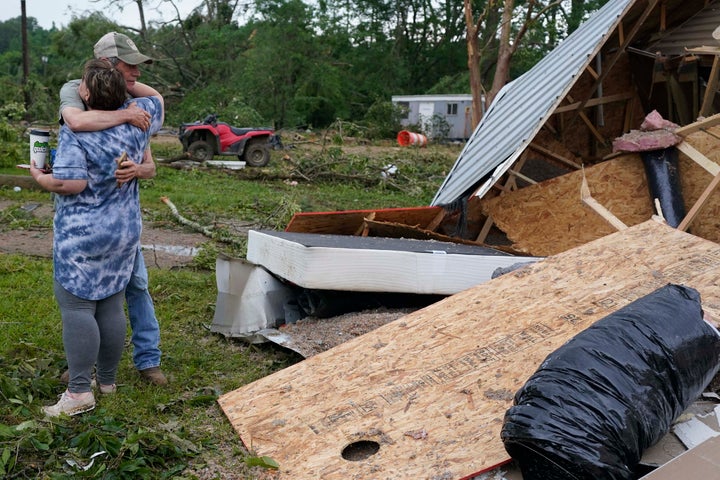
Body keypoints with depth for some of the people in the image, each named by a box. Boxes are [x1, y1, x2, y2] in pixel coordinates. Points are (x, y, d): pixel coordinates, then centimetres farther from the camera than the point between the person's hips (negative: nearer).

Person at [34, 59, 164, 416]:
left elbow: (70, 183, -21)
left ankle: (80, 391, -3)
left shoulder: (74, 132, -14)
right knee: (112, 305, 12)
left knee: (76, 306, -3)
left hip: (82, 235, -7)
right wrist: (127, 82, 26)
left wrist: (41, 178, -3)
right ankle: (107, 380, 24)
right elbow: (157, 100, 23)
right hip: (125, 232, 7)